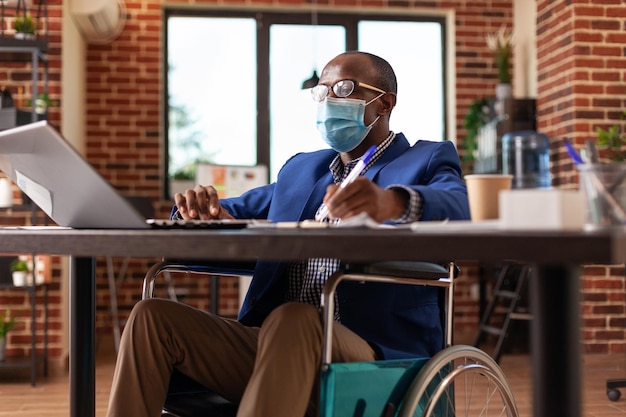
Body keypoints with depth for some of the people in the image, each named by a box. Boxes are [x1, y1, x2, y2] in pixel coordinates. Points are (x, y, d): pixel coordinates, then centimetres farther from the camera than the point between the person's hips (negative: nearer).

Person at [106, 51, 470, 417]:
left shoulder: (428, 161, 7)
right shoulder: (300, 169, 26)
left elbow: (454, 208, -16)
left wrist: (391, 202, -40)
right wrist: (205, 210, -3)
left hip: (373, 354, -6)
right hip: (276, 345, 6)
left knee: (292, 320, -37)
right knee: (152, 317, -12)